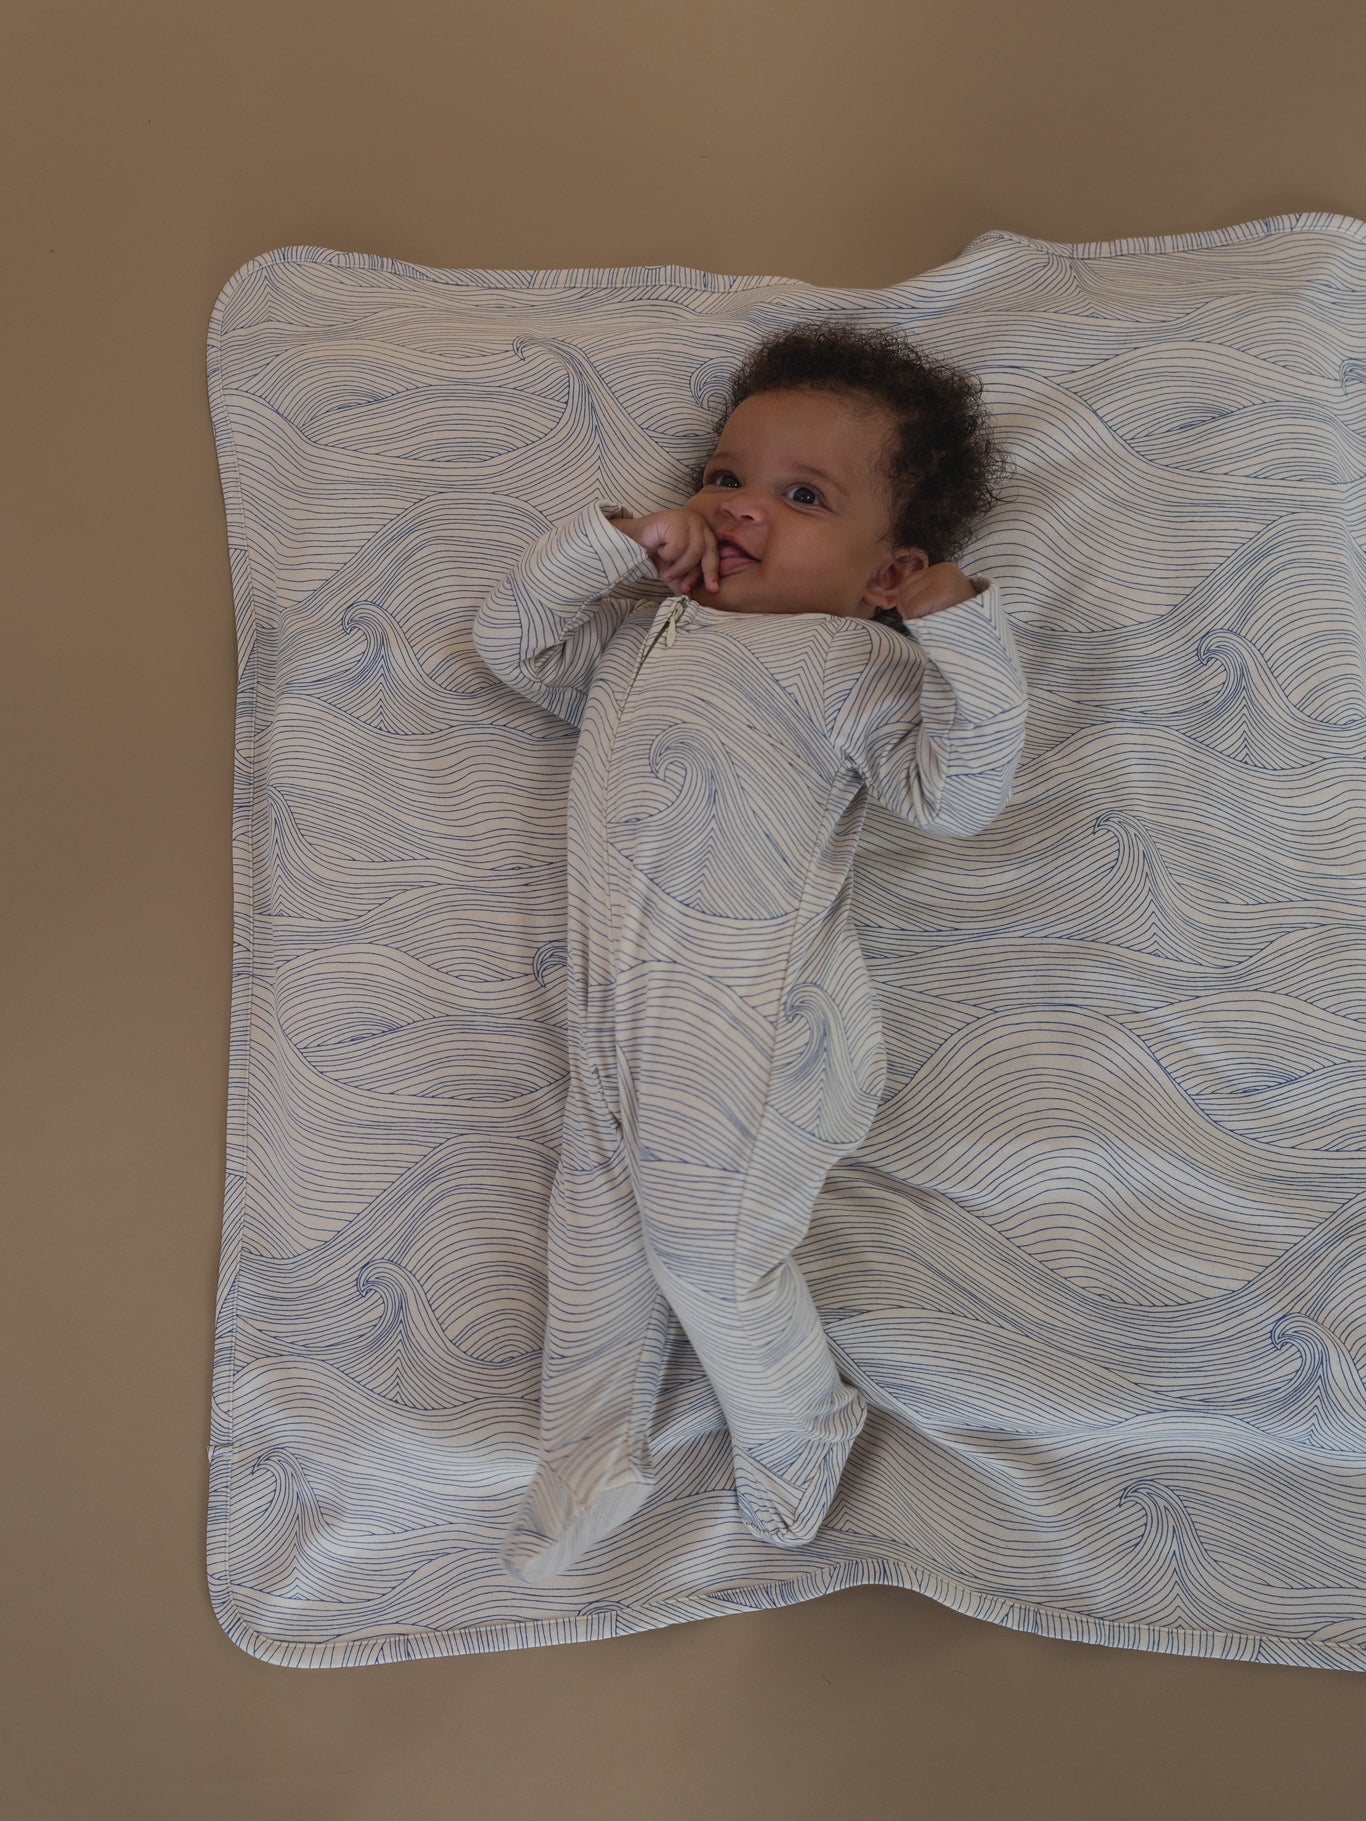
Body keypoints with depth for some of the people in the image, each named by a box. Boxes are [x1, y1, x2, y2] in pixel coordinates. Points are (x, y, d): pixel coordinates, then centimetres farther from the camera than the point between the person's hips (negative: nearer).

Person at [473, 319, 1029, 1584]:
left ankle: (796, 1443, 28)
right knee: (593, 1224, 13)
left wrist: (966, 633, -22)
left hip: (749, 1029, -7)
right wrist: (609, 541, 7)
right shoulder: (641, 639, 20)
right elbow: (510, 638, 20)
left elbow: (953, 792, -11)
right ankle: (587, 1460, 32)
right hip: (616, 1021, 7)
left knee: (707, 1248, -1)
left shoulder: (850, 660, -2)